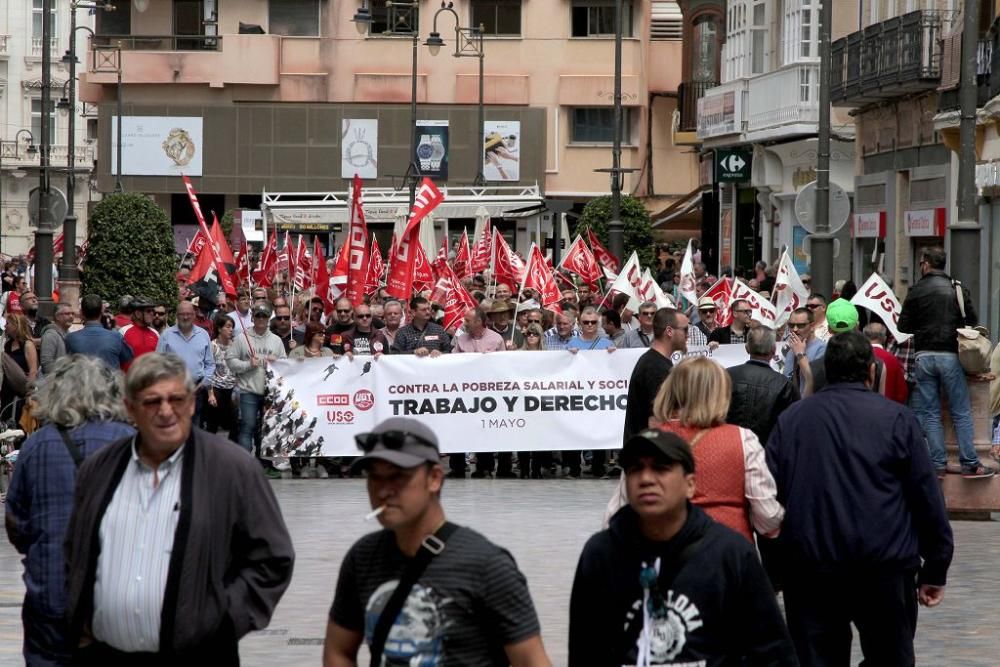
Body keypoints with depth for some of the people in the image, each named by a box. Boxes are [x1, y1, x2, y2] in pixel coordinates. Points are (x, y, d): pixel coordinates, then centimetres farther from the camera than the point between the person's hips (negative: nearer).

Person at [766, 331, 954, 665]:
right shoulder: (896, 418, -2)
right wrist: (935, 569, 4)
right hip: (885, 569, -2)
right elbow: (927, 498, -2)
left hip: (809, 570, 2)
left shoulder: (790, 419, 6)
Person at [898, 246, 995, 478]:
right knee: (961, 413, 3)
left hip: (924, 356, 1)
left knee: (930, 413, 7)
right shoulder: (957, 289, -1)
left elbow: (903, 326, 0)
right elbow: (973, 320, 2)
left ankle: (938, 464, 4)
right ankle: (970, 465, 0)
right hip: (950, 355, -1)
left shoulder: (916, 292, -1)